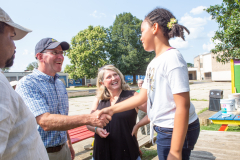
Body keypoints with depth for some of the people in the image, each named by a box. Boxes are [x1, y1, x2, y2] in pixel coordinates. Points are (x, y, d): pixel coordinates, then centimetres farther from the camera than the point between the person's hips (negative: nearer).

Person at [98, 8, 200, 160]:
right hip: (164, 129, 8)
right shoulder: (153, 64, 8)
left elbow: (183, 107, -23)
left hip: (178, 131, -8)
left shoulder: (172, 58, -19)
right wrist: (112, 109, 14)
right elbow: (142, 97, 13)